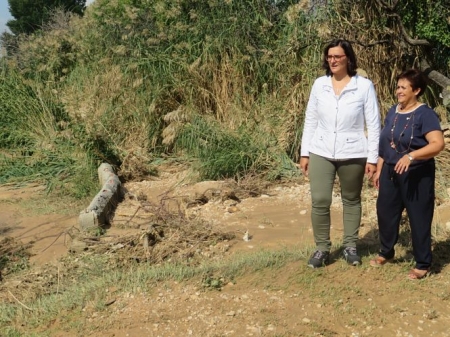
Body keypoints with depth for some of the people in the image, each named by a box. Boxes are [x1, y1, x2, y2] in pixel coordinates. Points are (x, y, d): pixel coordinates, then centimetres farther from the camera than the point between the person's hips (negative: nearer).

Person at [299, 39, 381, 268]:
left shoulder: (364, 86, -6)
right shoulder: (319, 84, 2)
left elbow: (373, 124, -4)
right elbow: (310, 120, 7)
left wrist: (372, 158, -6)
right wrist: (304, 153, 5)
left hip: (352, 155, -2)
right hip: (321, 153, 2)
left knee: (351, 200, 12)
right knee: (319, 201, -3)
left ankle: (350, 246, 27)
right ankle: (322, 248, 13)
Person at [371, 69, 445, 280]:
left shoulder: (425, 114, -14)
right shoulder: (393, 112, 8)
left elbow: (438, 144, -25)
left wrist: (411, 156, -36)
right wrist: (379, 169, 13)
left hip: (417, 175, -7)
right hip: (391, 172, 7)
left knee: (419, 217, 2)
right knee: (385, 211, 14)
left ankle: (423, 264, 16)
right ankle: (386, 252, 35)